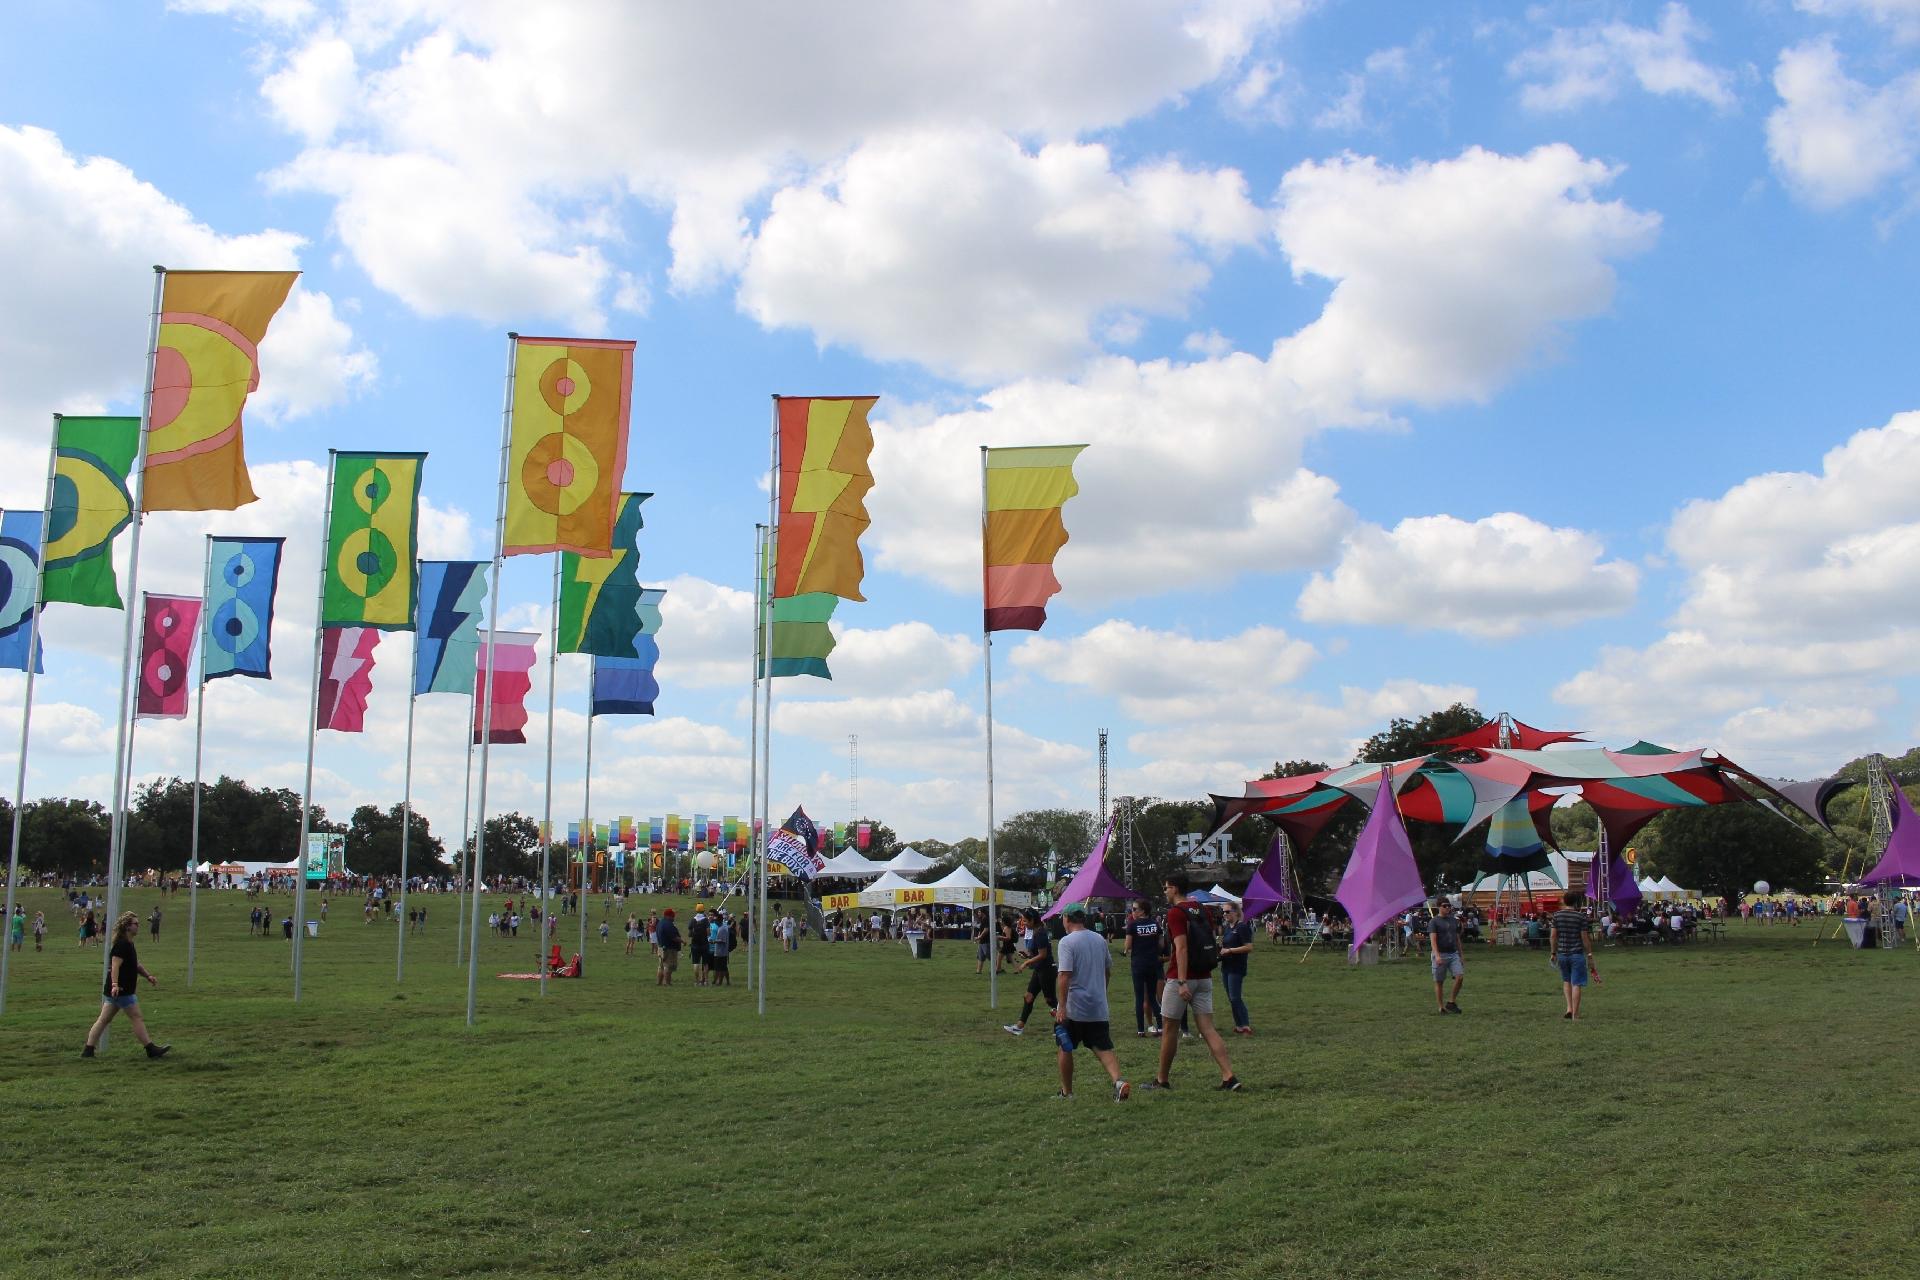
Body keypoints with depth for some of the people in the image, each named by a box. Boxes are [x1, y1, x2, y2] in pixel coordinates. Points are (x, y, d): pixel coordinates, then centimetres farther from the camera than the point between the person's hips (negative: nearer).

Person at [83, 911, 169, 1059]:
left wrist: (148, 976, 17)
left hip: (115, 990, 10)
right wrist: (115, 984, -34)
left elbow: (136, 965, 27)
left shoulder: (128, 944, 17)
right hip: (121, 990, -10)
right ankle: (151, 1049, -1)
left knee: (103, 1019, 10)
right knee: (137, 1018, -5)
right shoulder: (121, 945, -16)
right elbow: (115, 965, -26)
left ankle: (88, 1050, 11)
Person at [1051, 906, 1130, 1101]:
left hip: (1073, 1008, -5)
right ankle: (1118, 1081, -21)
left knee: (1065, 1049, 12)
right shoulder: (1100, 940, 9)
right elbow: (1108, 968, 20)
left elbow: (1065, 975, -20)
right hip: (1098, 1008, 5)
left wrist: (1062, 1006, -21)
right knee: (1104, 1049, 3)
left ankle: (1067, 1092, 20)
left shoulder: (1067, 942, -12)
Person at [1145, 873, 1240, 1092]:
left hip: (1181, 978, -7)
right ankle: (1229, 1077, -9)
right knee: (1207, 1029, 3)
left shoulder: (1175, 913, -13)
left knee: (1169, 1029, 7)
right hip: (1204, 977, 7)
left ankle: (1162, 1080, 17)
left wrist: (1182, 982, -26)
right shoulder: (1201, 910, 11)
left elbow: (1182, 948, -22)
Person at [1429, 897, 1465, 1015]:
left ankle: (1452, 1002, 1)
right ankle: (1441, 1007, 10)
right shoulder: (1434, 922, -4)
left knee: (1460, 976, -13)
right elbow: (1433, 940, -13)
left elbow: (1457, 939, 21)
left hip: (1453, 953, 5)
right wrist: (1437, 955, -26)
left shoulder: (1454, 921, 14)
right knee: (1439, 982, 1)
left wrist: (1460, 956, 20)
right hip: (1441, 955, -5)